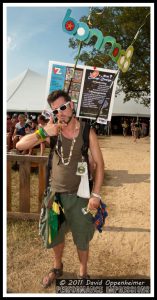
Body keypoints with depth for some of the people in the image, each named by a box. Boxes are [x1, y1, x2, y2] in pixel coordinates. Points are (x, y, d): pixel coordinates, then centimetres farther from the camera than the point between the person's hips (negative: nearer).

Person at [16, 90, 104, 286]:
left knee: (82, 238, 14)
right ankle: (57, 267, 50)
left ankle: (83, 272, 42)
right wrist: (43, 133, -25)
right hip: (56, 193, 3)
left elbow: (99, 163, -9)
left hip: (79, 195, -2)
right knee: (55, 235, 21)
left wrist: (96, 194, -13)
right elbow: (20, 145, -11)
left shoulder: (87, 131, -13)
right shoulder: (52, 130, -7)